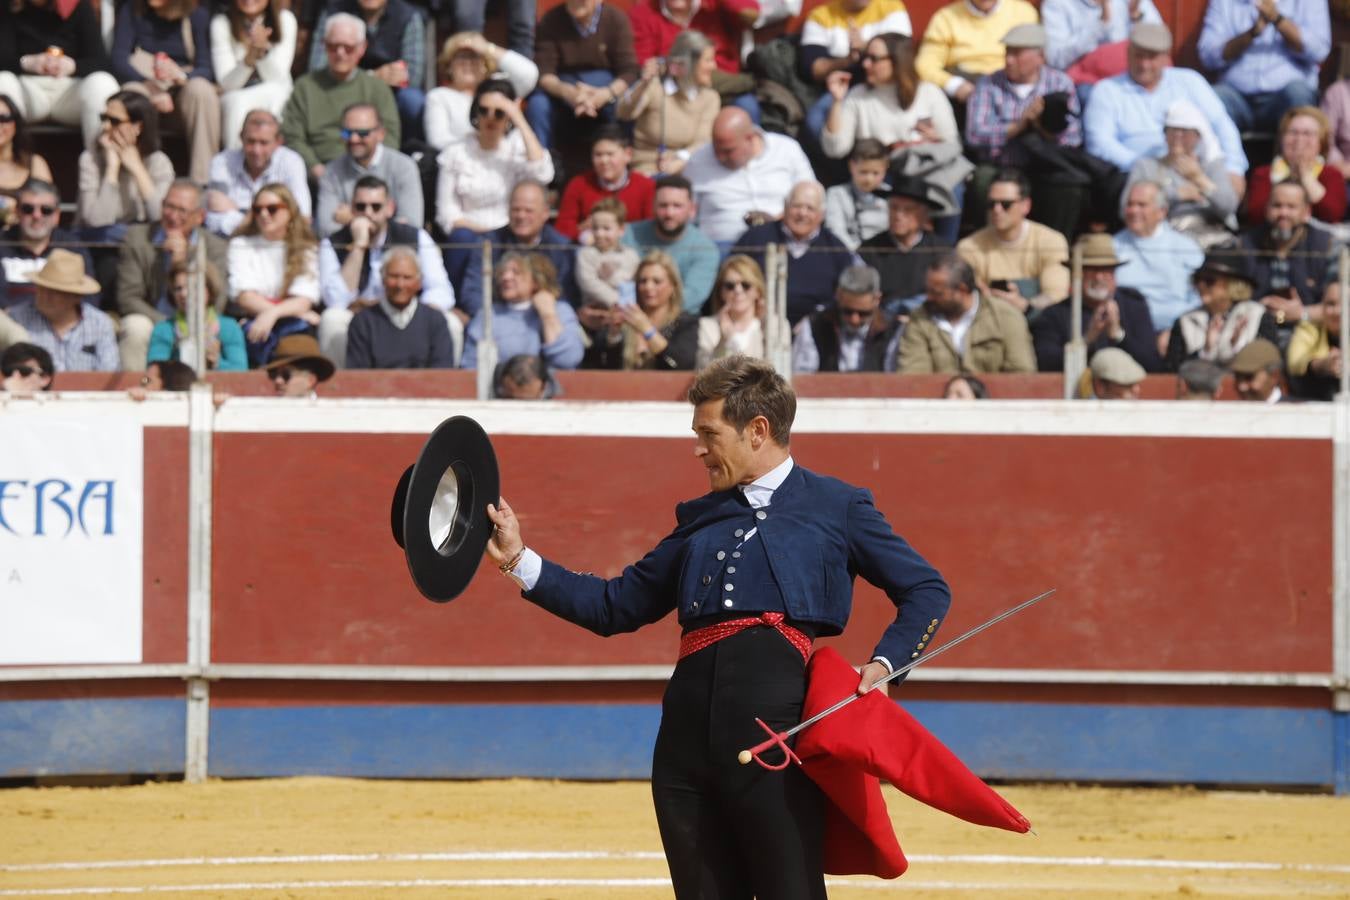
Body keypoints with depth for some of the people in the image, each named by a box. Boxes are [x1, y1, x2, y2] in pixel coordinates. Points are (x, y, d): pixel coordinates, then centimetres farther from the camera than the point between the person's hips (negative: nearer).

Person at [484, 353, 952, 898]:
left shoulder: (837, 506, 11)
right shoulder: (700, 520, 24)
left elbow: (927, 591, 12)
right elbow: (615, 606, 25)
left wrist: (884, 664, -3)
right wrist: (519, 561, 19)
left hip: (775, 721, -5)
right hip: (690, 719, 5)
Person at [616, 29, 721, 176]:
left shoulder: (709, 98, 8)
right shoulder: (654, 88, -3)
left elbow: (702, 142, -5)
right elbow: (625, 113, -20)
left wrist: (680, 161, -28)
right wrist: (644, 84, -40)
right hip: (649, 172, -4)